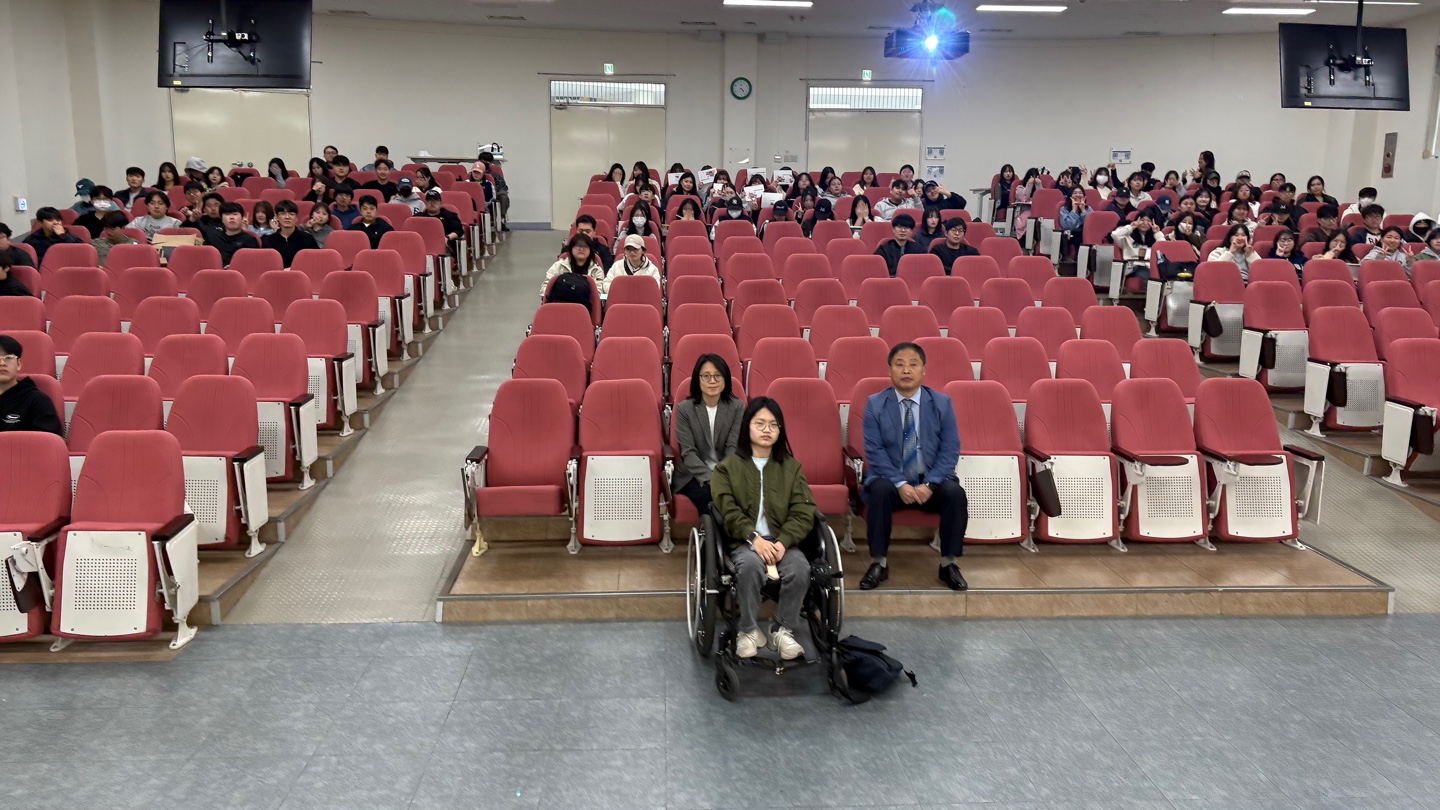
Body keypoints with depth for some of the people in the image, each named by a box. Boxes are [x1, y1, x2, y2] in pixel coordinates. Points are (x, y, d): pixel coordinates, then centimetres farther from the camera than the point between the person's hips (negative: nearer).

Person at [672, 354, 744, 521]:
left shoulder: (737, 406, 2)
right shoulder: (684, 408, -1)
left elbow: (734, 448, -5)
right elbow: (688, 453, -7)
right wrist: (711, 479, -22)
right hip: (694, 476, -1)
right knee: (708, 496, -33)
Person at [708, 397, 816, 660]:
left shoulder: (792, 467, 12)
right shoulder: (727, 467, 7)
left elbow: (803, 513, 1)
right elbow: (729, 512, -6)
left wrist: (782, 542, -16)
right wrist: (755, 539, -21)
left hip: (783, 541, 2)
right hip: (743, 541, -2)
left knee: (801, 568, -30)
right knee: (751, 564, -35)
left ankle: (783, 630, -11)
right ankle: (748, 630, -16)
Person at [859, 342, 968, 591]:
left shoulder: (942, 403, 0)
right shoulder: (875, 404, -2)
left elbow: (950, 450, -4)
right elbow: (874, 451, -9)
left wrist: (929, 484, -19)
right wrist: (900, 484, -22)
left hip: (932, 481, 1)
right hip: (892, 480, -1)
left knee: (955, 493, -28)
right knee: (879, 490, -33)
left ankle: (948, 563, -10)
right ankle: (879, 563, -19)